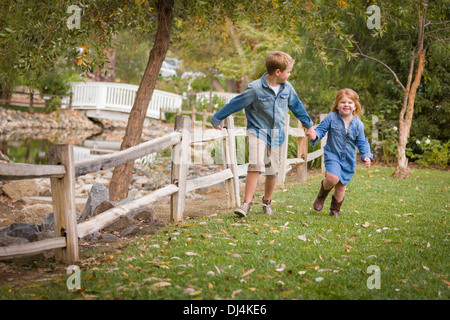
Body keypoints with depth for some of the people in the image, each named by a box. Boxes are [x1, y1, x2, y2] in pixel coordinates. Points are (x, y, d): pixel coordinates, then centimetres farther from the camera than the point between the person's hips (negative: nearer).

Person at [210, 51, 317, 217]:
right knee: (256, 165, -23)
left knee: (272, 171, 9)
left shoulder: (287, 88, 1)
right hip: (258, 131, -5)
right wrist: (216, 120, 0)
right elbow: (235, 104, -7)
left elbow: (297, 106, 19)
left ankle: (267, 202, 32)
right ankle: (247, 203, -16)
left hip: (276, 135, 5)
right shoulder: (255, 88, -16)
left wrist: (308, 125, 29)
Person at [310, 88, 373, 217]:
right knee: (333, 178, -27)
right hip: (332, 155, -3)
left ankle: (335, 209, 36)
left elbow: (362, 143, 3)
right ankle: (322, 194, 8)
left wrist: (366, 156, -11)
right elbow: (321, 129, -4)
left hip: (349, 160, 3)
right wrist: (315, 135, -27)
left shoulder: (358, 124, -2)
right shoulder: (331, 118, -8)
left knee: (341, 186, 11)